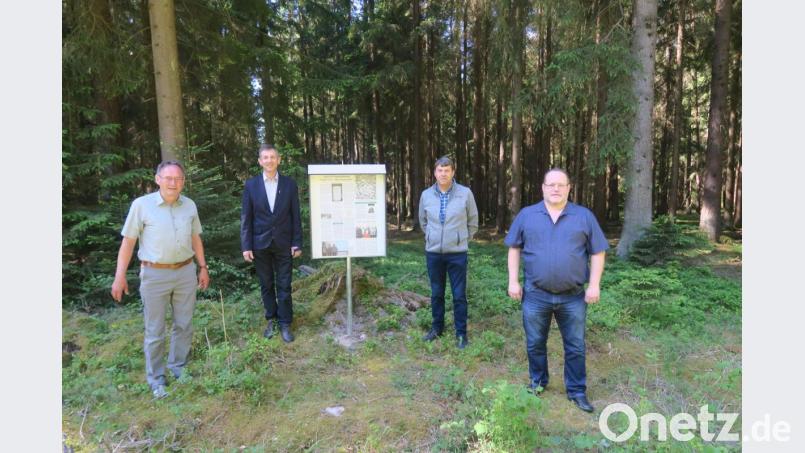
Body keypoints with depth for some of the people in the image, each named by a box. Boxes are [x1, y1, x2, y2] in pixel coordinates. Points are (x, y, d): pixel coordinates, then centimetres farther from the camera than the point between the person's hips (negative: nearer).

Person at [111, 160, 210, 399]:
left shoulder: (189, 205, 2)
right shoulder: (141, 205, -8)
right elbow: (128, 241, -5)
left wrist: (203, 267, 12)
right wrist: (119, 276, -6)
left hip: (186, 272, 4)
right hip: (155, 275, -3)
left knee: (184, 325, 14)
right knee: (155, 331, 7)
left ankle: (178, 367, 32)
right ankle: (156, 378, 23)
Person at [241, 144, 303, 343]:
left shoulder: (290, 184, -1)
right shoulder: (251, 184, -1)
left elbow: (295, 216, 0)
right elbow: (246, 217, -1)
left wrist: (297, 243, -4)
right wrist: (246, 246, -6)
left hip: (283, 243, 0)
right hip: (260, 244, 1)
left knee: (284, 285, 4)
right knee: (266, 285, 12)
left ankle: (285, 323, 16)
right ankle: (271, 319, 27)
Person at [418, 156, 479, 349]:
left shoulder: (465, 193, -7)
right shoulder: (426, 195, 0)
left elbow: (473, 221, 6)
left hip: (457, 253, -2)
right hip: (433, 252, 3)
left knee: (459, 295, 3)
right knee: (436, 293, 14)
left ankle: (461, 332, 17)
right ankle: (437, 327, 30)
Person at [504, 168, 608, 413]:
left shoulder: (584, 216, 1)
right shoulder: (526, 215, 2)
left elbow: (597, 252, 3)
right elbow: (514, 248, 5)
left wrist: (594, 285, -4)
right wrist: (513, 281, -1)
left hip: (573, 297, 0)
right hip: (535, 295, 0)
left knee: (575, 347, 10)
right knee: (535, 344, 13)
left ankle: (577, 391, 26)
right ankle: (538, 383, 34)